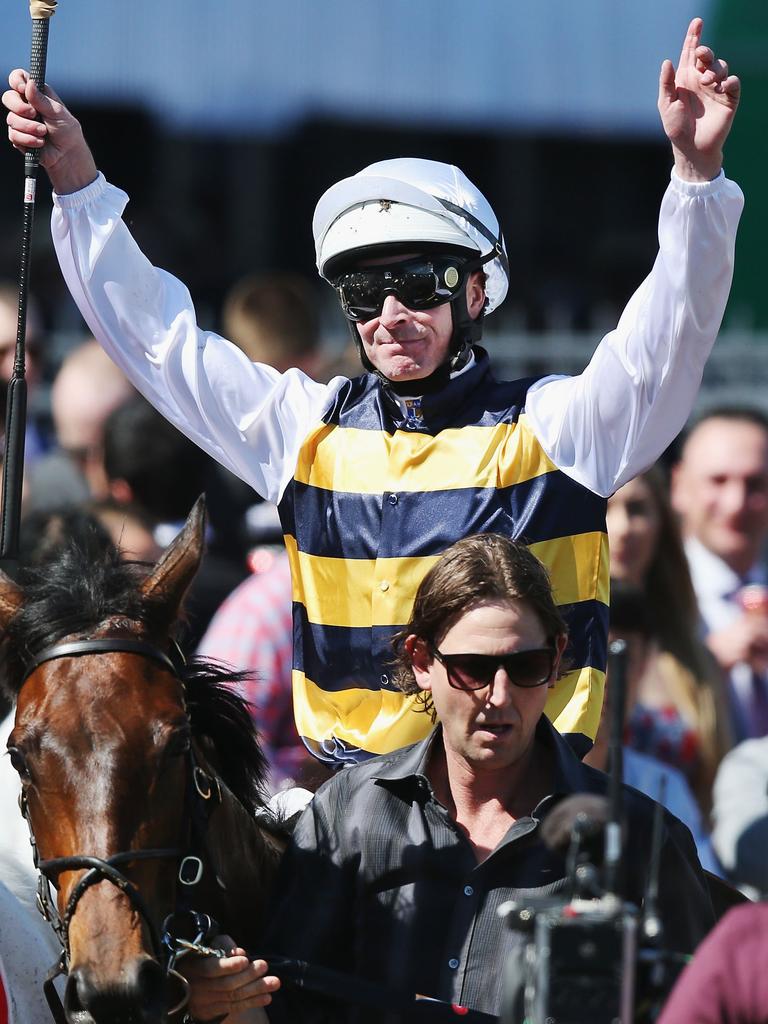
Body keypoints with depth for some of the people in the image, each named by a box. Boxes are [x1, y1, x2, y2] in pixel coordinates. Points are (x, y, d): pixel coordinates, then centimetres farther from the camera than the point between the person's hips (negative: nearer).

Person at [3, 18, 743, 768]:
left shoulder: (551, 426, 4)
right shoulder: (309, 428, 14)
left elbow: (671, 328, -8)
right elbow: (156, 334, 18)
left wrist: (697, 170, -22)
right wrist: (74, 176, 12)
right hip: (349, 782, 3)